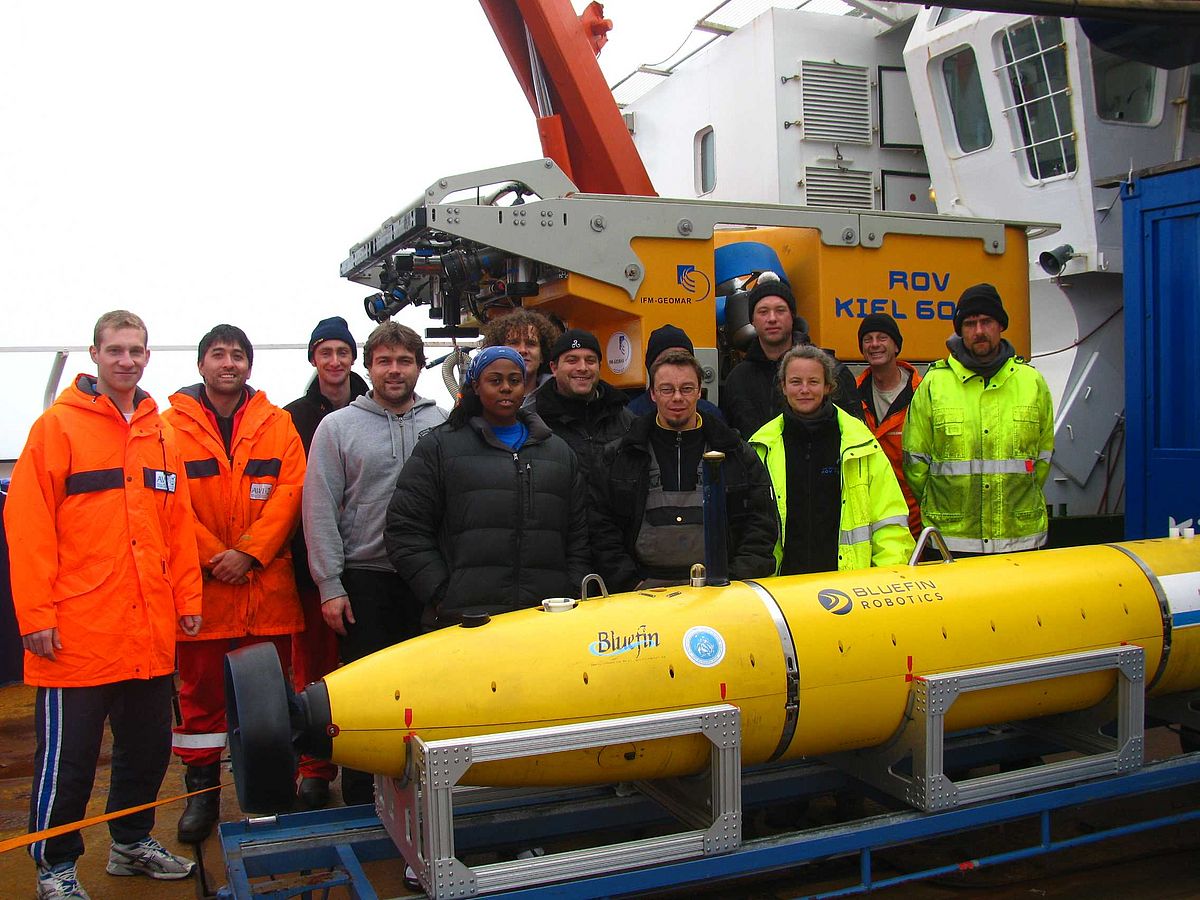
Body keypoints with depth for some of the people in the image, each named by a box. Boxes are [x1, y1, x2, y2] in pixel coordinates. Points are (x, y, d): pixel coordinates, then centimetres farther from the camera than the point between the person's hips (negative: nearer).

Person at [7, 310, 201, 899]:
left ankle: (132, 841, 34)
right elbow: (27, 525, -9)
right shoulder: (58, 425, -4)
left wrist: (186, 598, 10)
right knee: (68, 754, 5)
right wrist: (36, 615, -12)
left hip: (150, 630, 5)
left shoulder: (159, 433, 12)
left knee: (148, 742, 15)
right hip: (77, 630, -5)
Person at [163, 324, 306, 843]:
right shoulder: (173, 425, 3)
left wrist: (249, 551, -10)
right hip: (200, 585, -1)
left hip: (267, 583, 1)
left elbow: (290, 491, -1)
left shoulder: (276, 423, 7)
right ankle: (202, 791, 20)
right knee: (201, 689, 7)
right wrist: (213, 556, -11)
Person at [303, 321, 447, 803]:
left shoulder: (441, 424, 6)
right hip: (365, 578, -1)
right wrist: (330, 585, -6)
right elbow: (320, 511, -1)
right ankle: (360, 800, 17)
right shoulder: (337, 427, 2)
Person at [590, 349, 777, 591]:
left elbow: (761, 526, 10)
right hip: (647, 588, 0)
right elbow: (602, 529, 8)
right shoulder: (617, 457, 11)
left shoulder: (738, 455, 12)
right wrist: (631, 584, -2)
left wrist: (734, 584, -1)